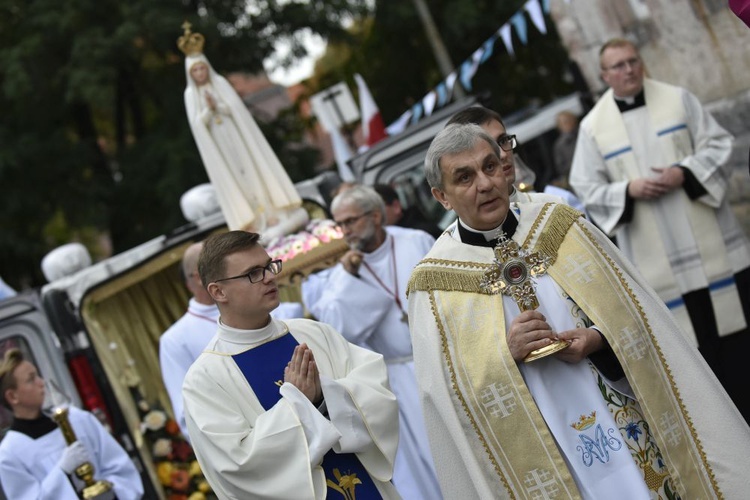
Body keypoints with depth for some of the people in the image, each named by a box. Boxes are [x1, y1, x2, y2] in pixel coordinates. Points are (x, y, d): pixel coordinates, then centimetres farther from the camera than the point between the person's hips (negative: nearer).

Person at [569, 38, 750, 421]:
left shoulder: (678, 99, 2)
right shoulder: (593, 126, 1)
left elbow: (718, 145, 1)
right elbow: (587, 188, 1)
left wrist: (685, 173, -17)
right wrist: (629, 190, -16)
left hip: (710, 240, 1)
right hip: (656, 258, -1)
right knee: (691, 335, 3)